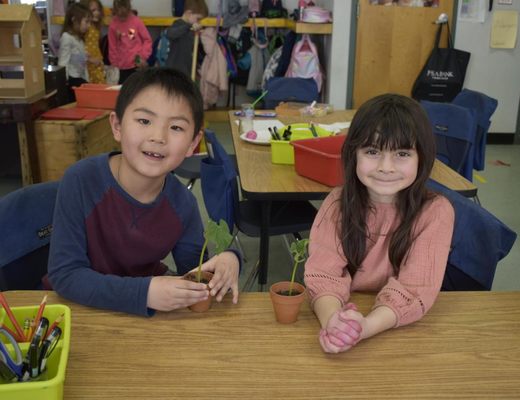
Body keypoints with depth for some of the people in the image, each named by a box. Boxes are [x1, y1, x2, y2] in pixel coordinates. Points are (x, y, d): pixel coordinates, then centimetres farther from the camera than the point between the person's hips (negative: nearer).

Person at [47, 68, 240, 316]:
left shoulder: (182, 202, -12)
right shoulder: (81, 181, -22)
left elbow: (194, 268, 1)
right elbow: (64, 274, -22)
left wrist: (225, 262, -22)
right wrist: (144, 292, -34)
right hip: (84, 307, -2)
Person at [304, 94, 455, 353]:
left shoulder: (435, 212, -9)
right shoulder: (337, 203, -4)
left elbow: (414, 289, -15)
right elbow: (323, 273, -12)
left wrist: (365, 327, -33)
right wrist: (332, 320, -32)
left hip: (403, 331, 0)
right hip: (343, 314, 1)